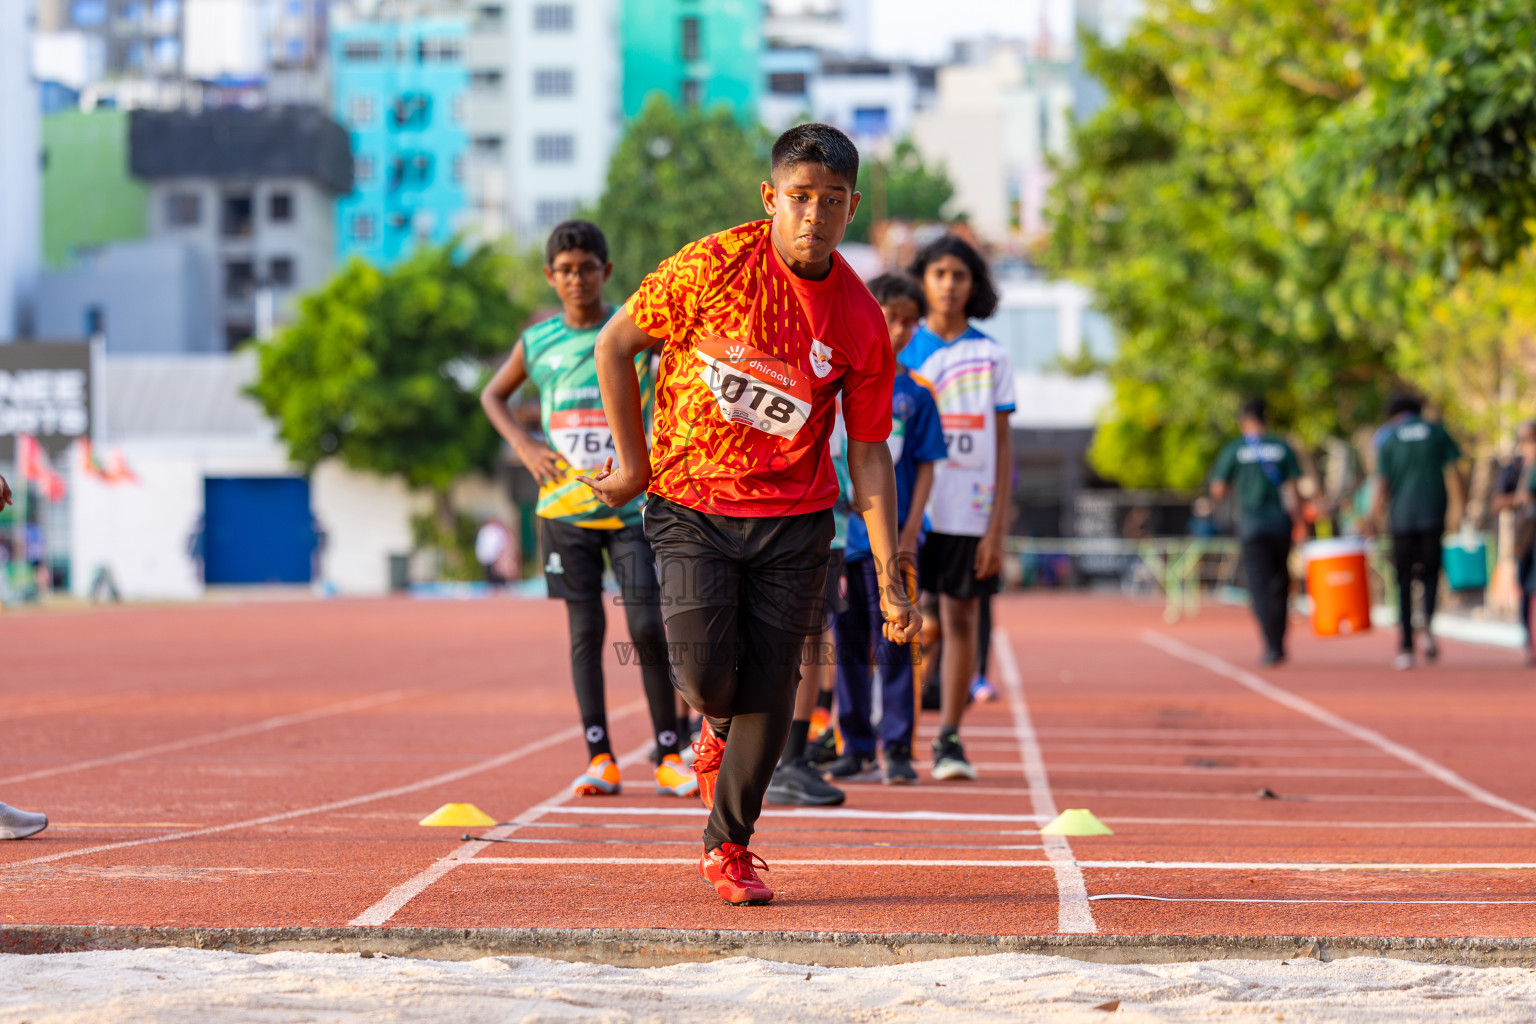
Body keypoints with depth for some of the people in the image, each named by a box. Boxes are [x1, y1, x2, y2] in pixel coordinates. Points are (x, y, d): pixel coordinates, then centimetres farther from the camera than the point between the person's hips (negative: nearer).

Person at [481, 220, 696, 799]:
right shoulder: (537, 342, 5)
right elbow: (493, 395, 20)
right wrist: (524, 446, 3)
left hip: (631, 505, -2)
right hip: (565, 506, 2)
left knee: (646, 627, -8)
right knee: (585, 628, 2)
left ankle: (669, 757, 1)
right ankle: (600, 758, 6)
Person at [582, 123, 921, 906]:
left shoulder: (860, 321, -6)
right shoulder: (714, 266, -13)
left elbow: (868, 455, -1)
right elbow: (615, 346, -2)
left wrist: (889, 579, -6)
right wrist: (632, 464, 0)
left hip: (793, 519, 2)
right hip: (690, 504, -2)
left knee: (770, 690, -2)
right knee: (705, 669, -15)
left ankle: (728, 847, 18)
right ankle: (719, 725, 23)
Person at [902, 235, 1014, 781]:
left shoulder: (991, 356, 7)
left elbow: (1002, 445, 6)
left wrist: (997, 526, -2)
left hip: (969, 512, 1)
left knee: (961, 620, 3)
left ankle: (949, 738, 10)